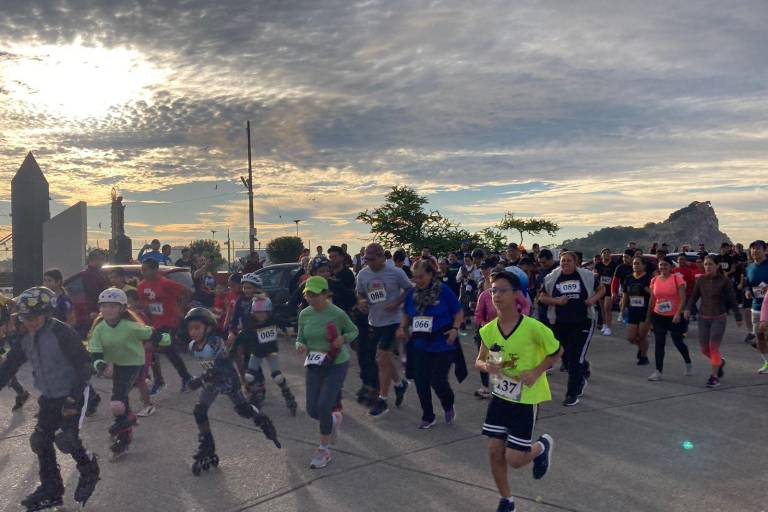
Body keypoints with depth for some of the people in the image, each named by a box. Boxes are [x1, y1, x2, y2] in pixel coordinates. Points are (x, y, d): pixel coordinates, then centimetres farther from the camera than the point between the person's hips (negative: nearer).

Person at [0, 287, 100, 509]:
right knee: (41, 440, 6)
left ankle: (89, 470, 16)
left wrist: (73, 399, -26)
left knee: (66, 439, -14)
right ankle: (50, 491, 21)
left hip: (73, 394, -7)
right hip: (49, 397, 7)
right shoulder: (25, 338, 0)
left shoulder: (63, 333, -22)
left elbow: (83, 365, -23)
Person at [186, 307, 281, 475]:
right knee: (199, 412, -2)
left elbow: (220, 368, -36)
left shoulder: (215, 343, -30)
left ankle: (264, 423, 28)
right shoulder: (193, 346, -9)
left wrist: (200, 380, -40)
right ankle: (206, 449, 12)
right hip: (211, 382, 6)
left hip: (227, 379, -6)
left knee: (242, 409, -1)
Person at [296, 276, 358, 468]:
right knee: (312, 410, 2)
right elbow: (300, 339, 9)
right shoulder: (304, 314, -1)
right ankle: (334, 419, 38)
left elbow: (354, 331, 2)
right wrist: (300, 346, -15)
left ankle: (324, 451, 7)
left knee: (324, 406, -13)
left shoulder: (337, 313, -13)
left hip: (337, 365, -5)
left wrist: (343, 338, -19)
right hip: (314, 366, 5)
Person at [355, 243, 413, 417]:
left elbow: (409, 289, -3)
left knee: (382, 360, -6)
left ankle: (382, 401, 5)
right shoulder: (362, 274, 0)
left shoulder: (395, 273, -13)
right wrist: (360, 302, -9)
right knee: (386, 359, 16)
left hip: (392, 321, -5)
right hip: (374, 322, 5)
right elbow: (360, 293, 13)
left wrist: (397, 303, -17)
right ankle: (400, 384, 41)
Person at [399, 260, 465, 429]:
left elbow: (459, 313, -3)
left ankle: (449, 407, 28)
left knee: (438, 380, -5)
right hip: (420, 344, 4)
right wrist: (402, 328, -2)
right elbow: (406, 314, 16)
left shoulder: (444, 291, -10)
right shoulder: (412, 293, 2)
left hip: (442, 344, -4)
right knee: (421, 381, 4)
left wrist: (455, 329, -18)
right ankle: (428, 417, 24)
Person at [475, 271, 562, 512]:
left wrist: (537, 372, -17)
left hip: (526, 399, -4)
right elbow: (479, 361, 6)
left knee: (514, 459, -2)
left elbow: (557, 351, -5)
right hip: (500, 396, 4)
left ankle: (542, 446, 31)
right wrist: (487, 366, -17)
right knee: (494, 452, 6)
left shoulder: (533, 327, -21)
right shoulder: (488, 330, -7)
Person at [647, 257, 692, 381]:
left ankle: (688, 363, 38)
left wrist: (678, 313, -22)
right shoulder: (654, 280, 4)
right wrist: (649, 315, 13)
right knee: (659, 343, -2)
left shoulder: (677, 279, -8)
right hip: (658, 316, 3)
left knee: (678, 342, 10)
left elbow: (682, 298, -13)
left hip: (675, 317, -3)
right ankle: (658, 372, 0)